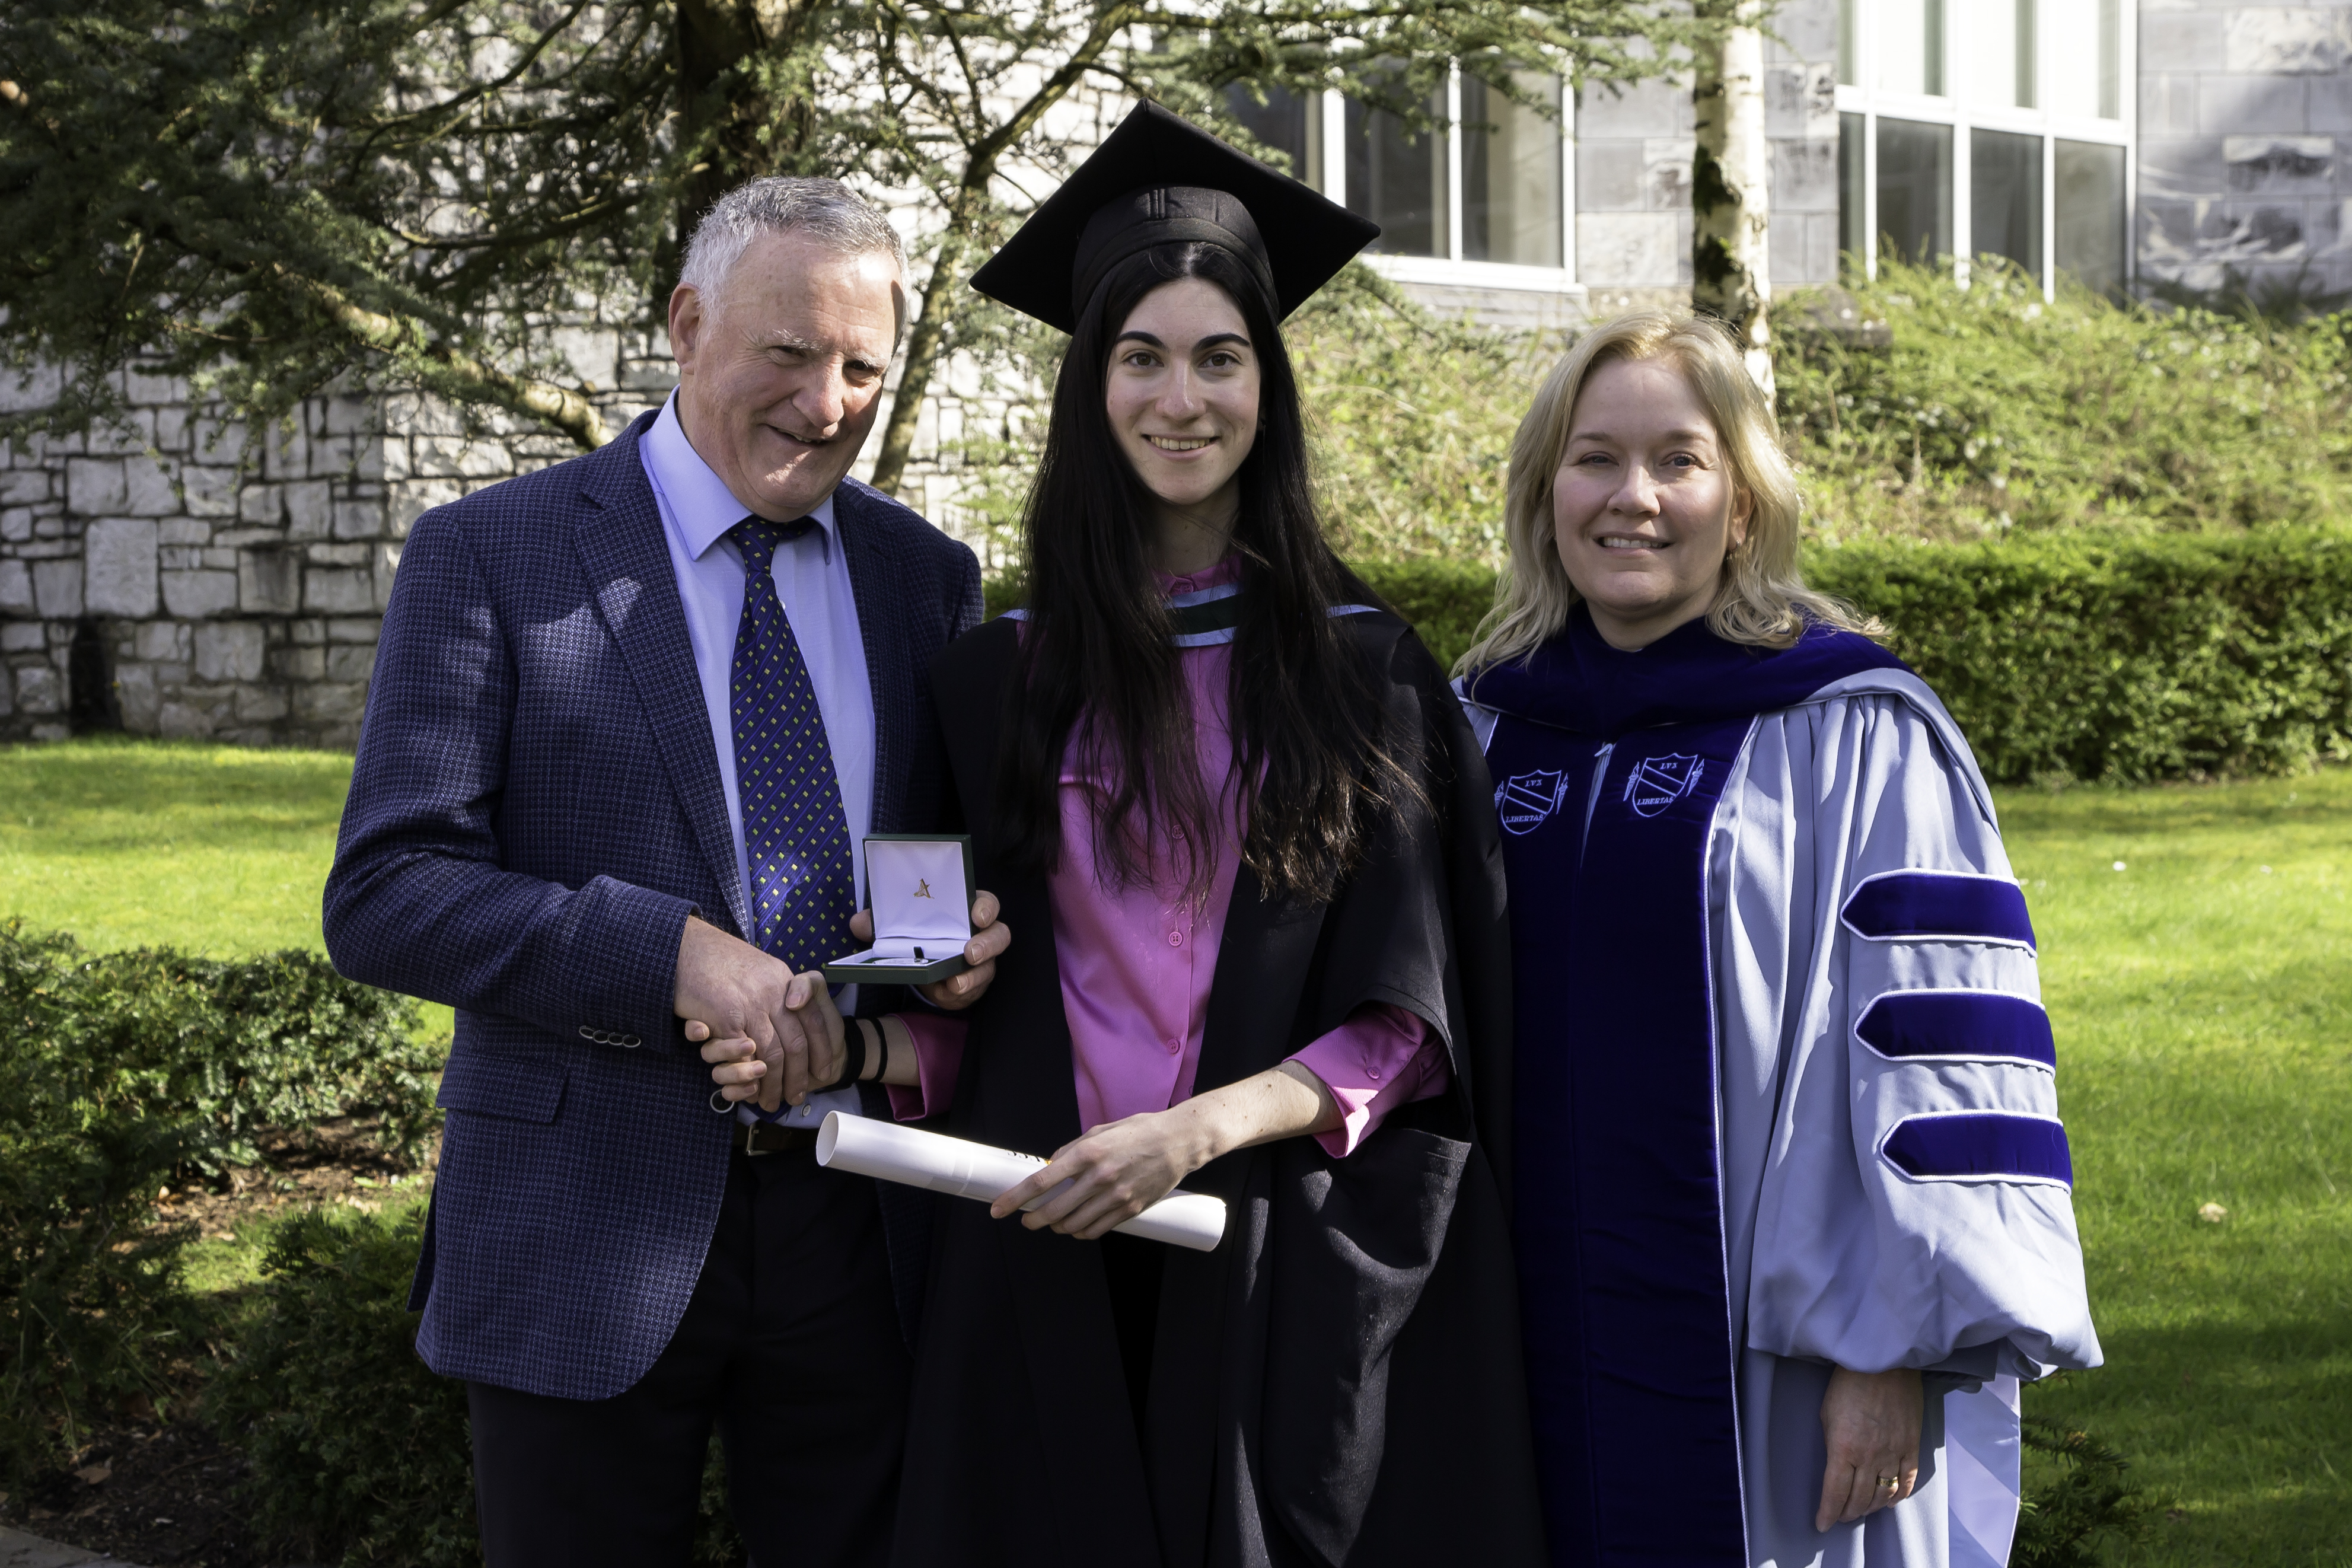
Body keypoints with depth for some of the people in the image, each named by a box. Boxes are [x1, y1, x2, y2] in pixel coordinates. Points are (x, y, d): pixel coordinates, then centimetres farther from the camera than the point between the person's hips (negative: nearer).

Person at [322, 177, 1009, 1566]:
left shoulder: (928, 575, 8)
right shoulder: (491, 556, -5)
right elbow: (385, 898, -11)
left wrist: (977, 928, -8)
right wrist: (672, 953, -23)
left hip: (859, 1228, 3)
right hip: (589, 1232, -3)